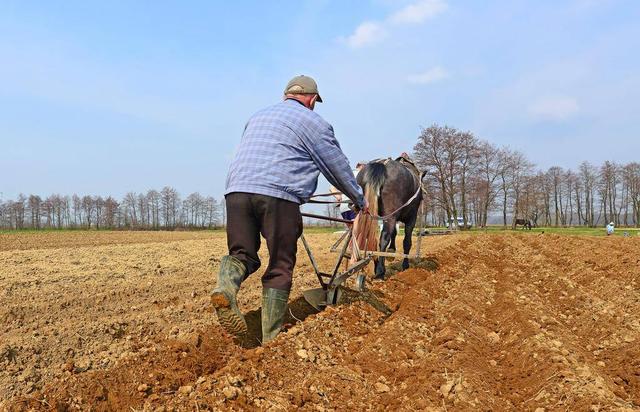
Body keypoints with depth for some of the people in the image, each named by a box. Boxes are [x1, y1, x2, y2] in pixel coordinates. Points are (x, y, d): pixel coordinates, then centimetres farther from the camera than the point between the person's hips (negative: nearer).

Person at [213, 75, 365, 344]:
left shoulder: (257, 117, 29)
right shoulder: (313, 122, 11)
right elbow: (339, 168, 16)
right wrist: (359, 200, 29)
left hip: (237, 190, 5)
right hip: (278, 195, -5)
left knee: (243, 254, 13)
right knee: (280, 267, 5)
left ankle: (225, 287, -19)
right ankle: (271, 339, 6)